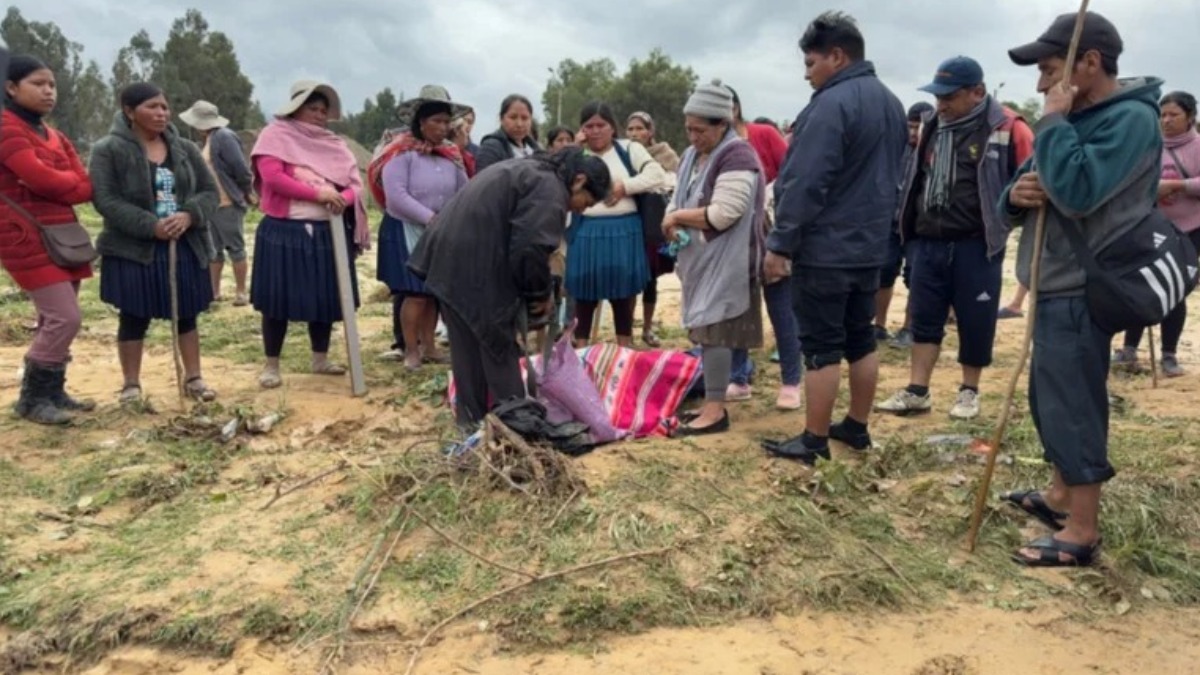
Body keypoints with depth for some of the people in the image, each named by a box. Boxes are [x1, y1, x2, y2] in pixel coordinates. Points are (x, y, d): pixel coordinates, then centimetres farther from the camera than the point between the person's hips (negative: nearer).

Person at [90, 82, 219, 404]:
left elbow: (210, 191, 6)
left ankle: (193, 378, 21)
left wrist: (189, 215, -15)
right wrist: (150, 225, -23)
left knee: (187, 314, 10)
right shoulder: (108, 150, -6)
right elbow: (105, 200, -13)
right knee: (134, 319, 4)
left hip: (186, 247, 4)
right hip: (133, 250, -4)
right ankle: (131, 385, 16)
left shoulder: (185, 149, 8)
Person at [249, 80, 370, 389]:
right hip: (284, 231, -5)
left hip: (327, 232, 5)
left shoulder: (333, 144, 13)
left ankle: (320, 359, 23)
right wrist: (318, 193, -19)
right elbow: (272, 177, -14)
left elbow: (355, 183, 7)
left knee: (325, 297, 9)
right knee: (278, 299, 1)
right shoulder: (275, 135, -1)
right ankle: (271, 365, 11)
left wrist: (342, 198, -16)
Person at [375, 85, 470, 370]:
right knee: (416, 293, -8)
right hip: (406, 231, -5)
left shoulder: (451, 153, 7)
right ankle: (411, 350, 5)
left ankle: (429, 345, 21)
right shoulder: (402, 151, -11)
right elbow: (395, 196, -19)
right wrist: (430, 218, -20)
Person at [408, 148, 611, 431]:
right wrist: (541, 293, -5)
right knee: (499, 345, 2)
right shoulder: (549, 189, -11)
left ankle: (472, 417, 25)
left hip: (449, 258, 10)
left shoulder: (531, 172, 22)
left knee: (467, 347, 16)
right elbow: (530, 249, -21)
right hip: (475, 270, -10)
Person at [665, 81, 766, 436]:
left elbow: (722, 215, -24)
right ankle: (712, 402, 19)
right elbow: (680, 198, 19)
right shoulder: (692, 155, 13)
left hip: (724, 262, -9)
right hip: (700, 260, 9)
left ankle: (716, 410, -3)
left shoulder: (737, 156, -15)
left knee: (714, 330, -9)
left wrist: (679, 217, -13)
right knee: (705, 328, 11)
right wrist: (672, 221, -4)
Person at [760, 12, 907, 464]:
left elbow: (805, 183, -21)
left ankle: (814, 441, 5)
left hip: (824, 249, -9)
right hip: (869, 245, 9)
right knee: (861, 338, 14)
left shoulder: (832, 103, -17)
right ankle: (857, 427, 24)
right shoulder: (891, 103, 14)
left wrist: (780, 244, -17)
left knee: (821, 346, -3)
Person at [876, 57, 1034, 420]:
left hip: (976, 244, -5)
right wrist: (910, 226, 17)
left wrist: (1004, 218, -10)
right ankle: (917, 391, 14)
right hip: (929, 242, 5)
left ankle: (969, 392, 21)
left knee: (975, 320, 5)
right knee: (924, 316, 7)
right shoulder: (933, 128, 11)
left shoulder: (1007, 128, -8)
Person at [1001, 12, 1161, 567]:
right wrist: (1016, 195, -8)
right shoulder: (1077, 118, 15)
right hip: (1056, 285, 10)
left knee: (1073, 406, -4)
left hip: (1081, 291, -9)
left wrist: (1053, 120, -18)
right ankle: (1061, 497, 33)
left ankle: (1082, 533, 5)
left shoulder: (1131, 118, -14)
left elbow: (1076, 193, -28)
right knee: (1052, 400, 18)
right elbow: (1016, 201, 16)